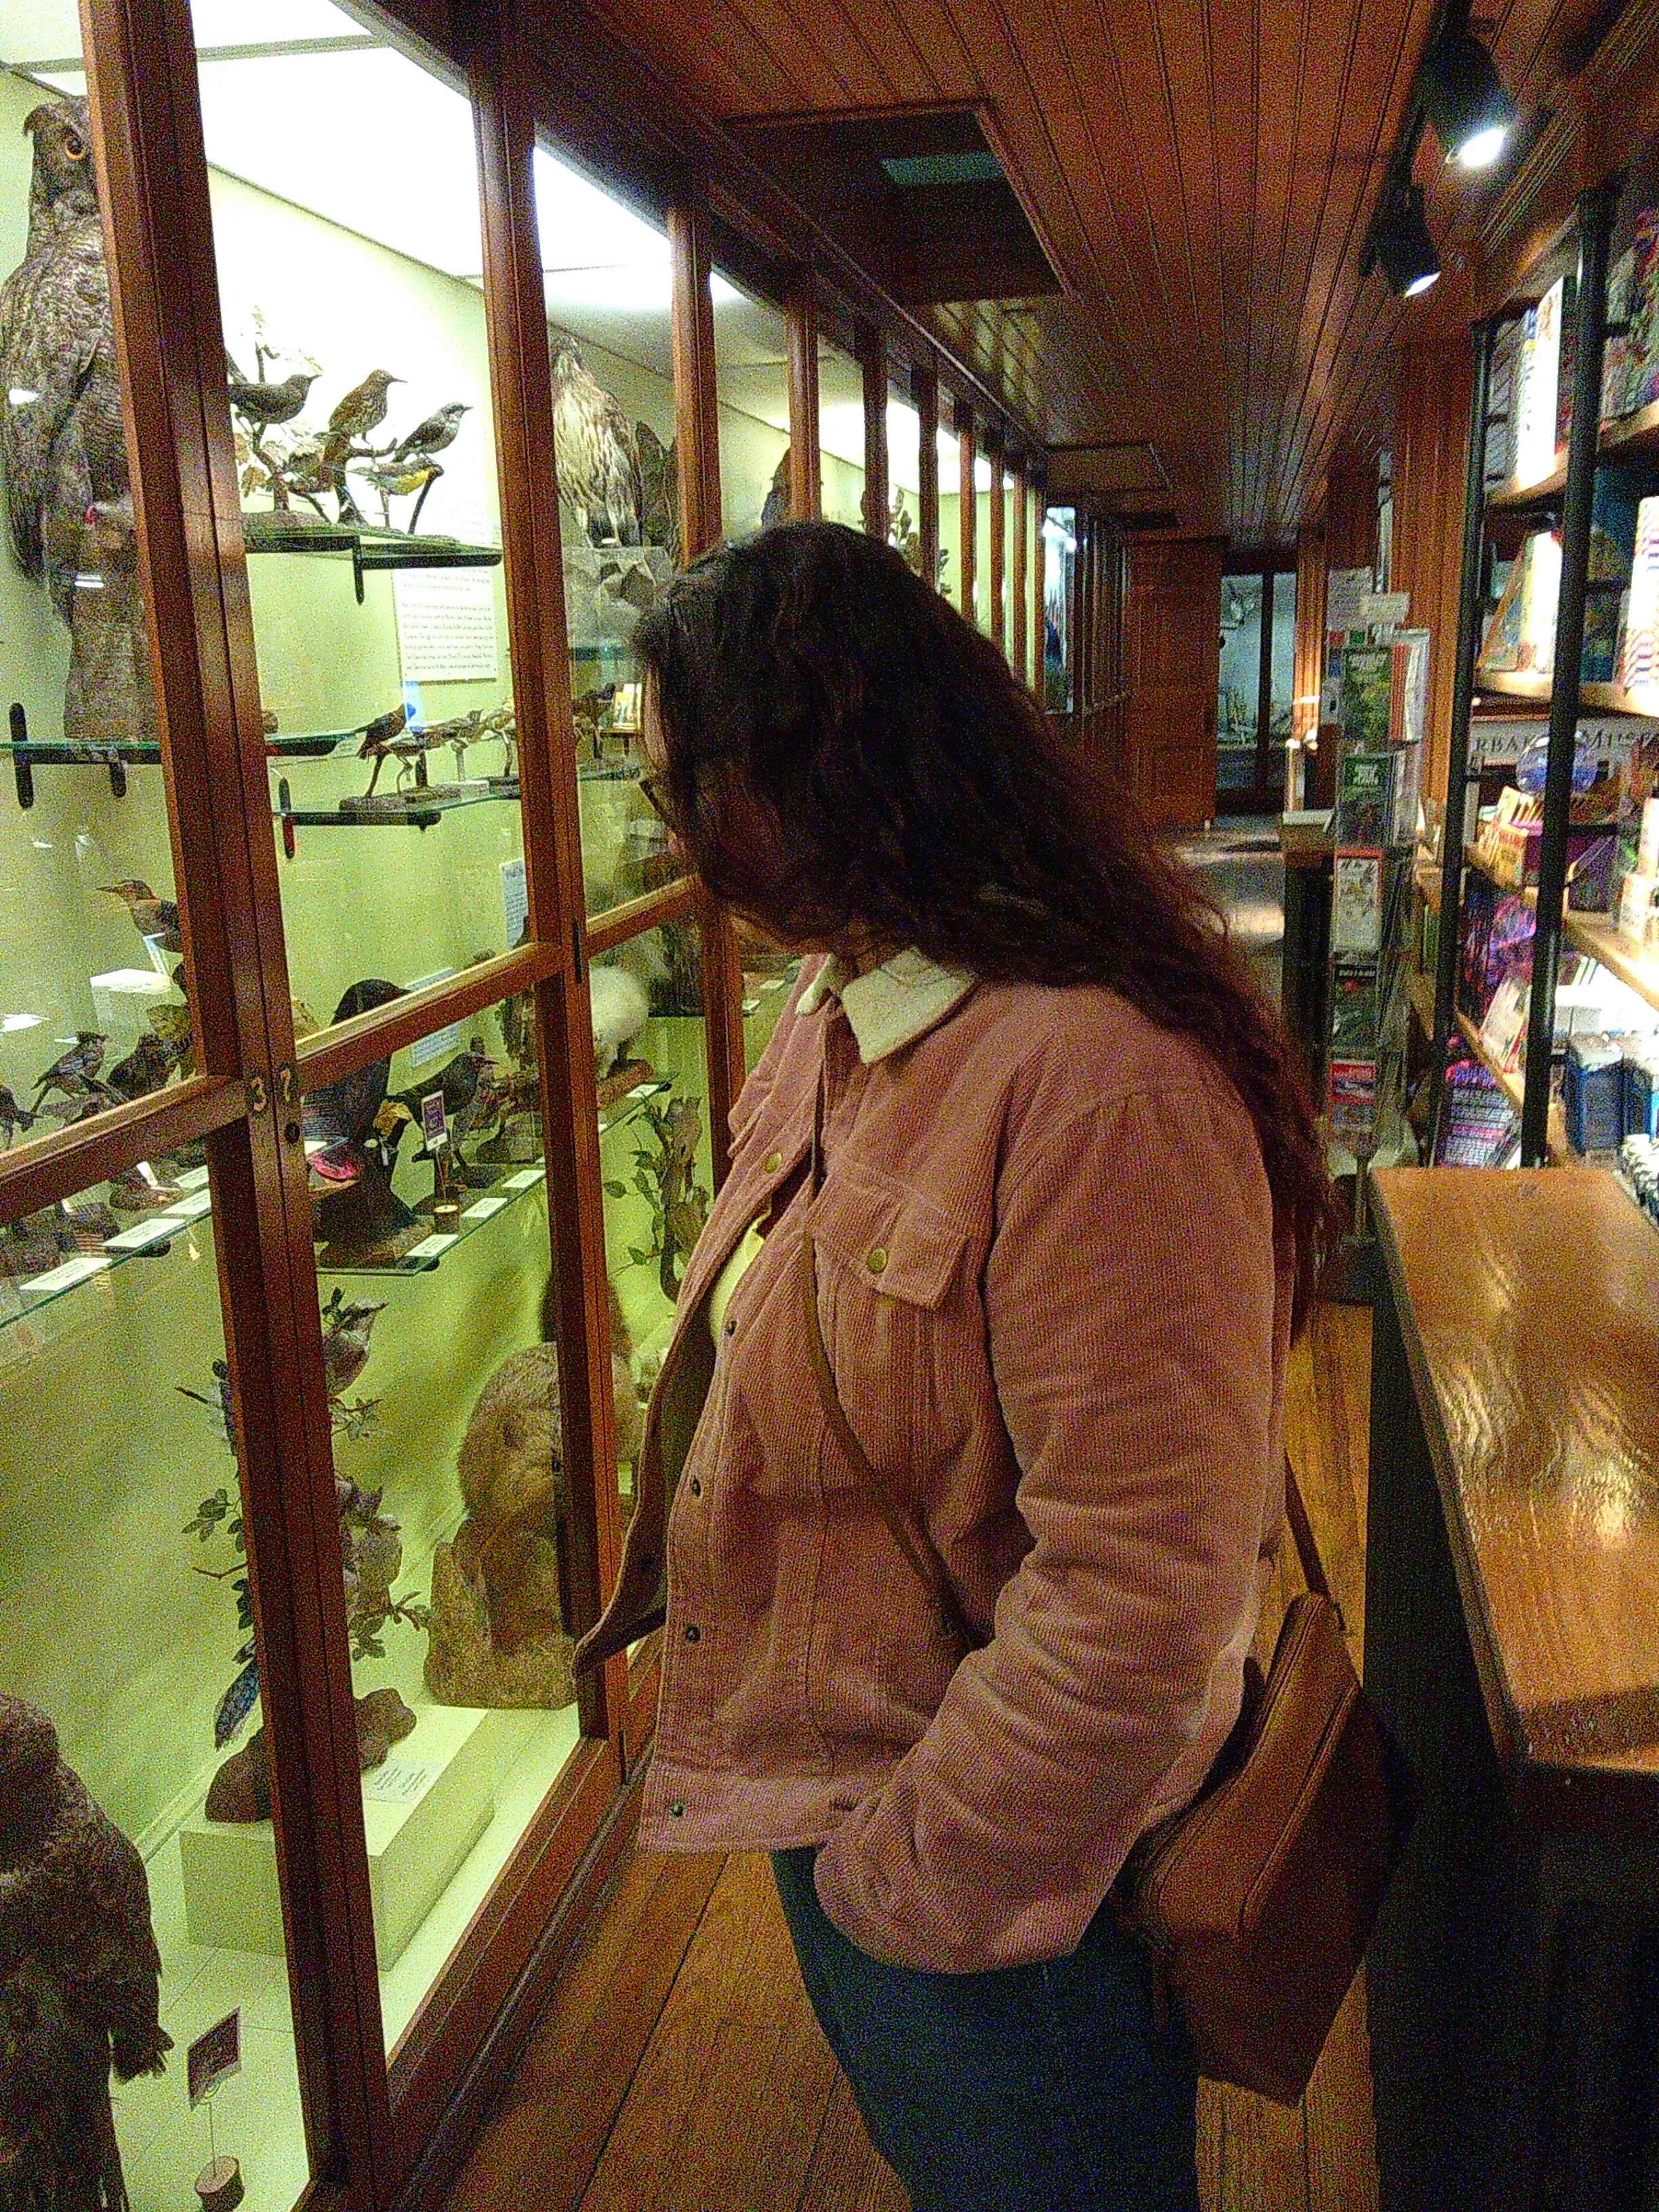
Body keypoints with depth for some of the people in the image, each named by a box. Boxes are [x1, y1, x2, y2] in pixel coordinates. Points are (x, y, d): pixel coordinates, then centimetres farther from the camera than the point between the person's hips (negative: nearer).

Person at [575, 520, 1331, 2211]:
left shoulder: (1096, 1079, -32)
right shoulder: (835, 1011, 0)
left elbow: (1141, 1595, -31)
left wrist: (913, 1878, -20)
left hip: (993, 1879, -8)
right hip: (829, 1788, 8)